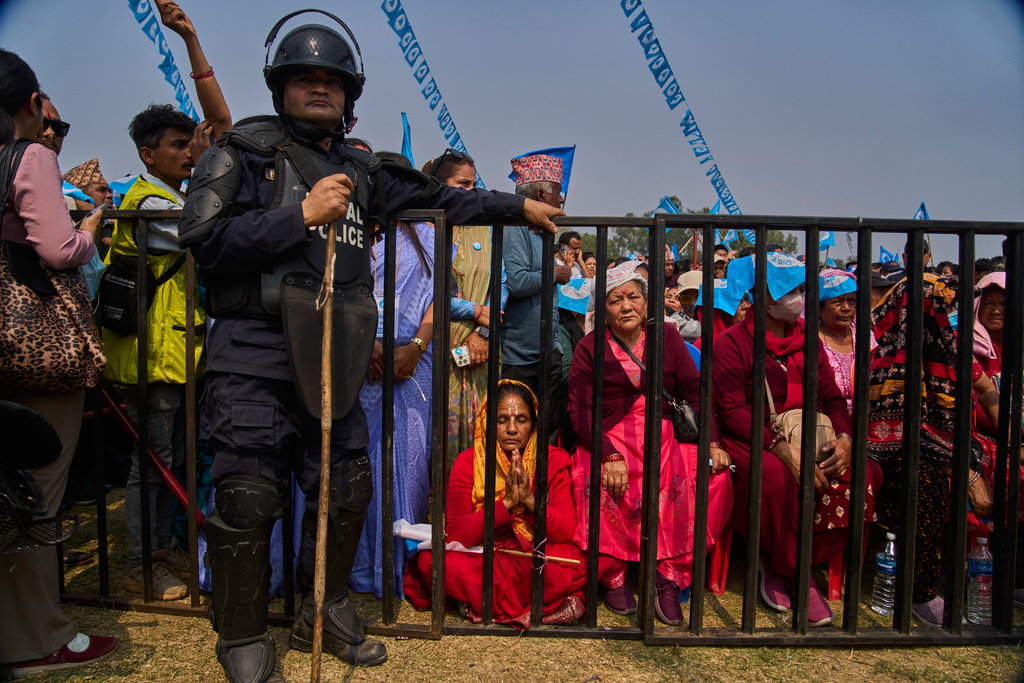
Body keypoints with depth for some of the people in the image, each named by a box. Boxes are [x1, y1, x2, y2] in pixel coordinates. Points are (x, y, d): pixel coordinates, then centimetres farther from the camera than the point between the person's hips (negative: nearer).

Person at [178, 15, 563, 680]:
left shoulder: (361, 170, 18)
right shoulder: (243, 151, 4)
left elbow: (437, 197, 24)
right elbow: (203, 237, -8)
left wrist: (518, 205, 25)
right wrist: (303, 215, -12)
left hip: (334, 357, 5)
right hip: (256, 354, -5)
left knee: (346, 487, 10)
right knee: (249, 497, -2)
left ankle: (327, 611, 31)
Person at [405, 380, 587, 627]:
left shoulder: (554, 460, -4)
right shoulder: (467, 462, -6)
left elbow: (567, 532, -9)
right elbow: (454, 534, -15)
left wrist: (530, 499, -25)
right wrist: (506, 502, -25)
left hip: (537, 558, -1)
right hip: (480, 559, 1)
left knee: (579, 563, -32)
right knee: (432, 560, -28)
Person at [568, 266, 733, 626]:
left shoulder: (667, 337, 10)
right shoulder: (590, 347, 2)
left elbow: (694, 391, 5)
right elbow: (581, 411, -6)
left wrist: (712, 442, -11)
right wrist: (610, 456, -22)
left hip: (665, 438, 3)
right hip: (609, 440, -2)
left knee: (713, 477, -23)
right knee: (603, 488, -32)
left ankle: (670, 575, -13)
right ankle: (612, 576, -8)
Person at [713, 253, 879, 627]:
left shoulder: (807, 339, 14)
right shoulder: (732, 341, -5)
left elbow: (831, 398, 12)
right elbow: (732, 410, -13)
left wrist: (844, 438, -10)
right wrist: (782, 448, -25)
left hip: (807, 438, 6)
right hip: (752, 440, -6)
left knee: (862, 473, -20)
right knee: (776, 475, -37)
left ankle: (800, 567, -6)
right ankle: (779, 564, -7)